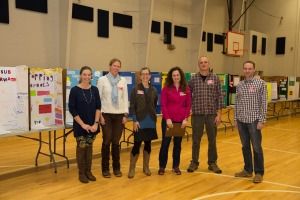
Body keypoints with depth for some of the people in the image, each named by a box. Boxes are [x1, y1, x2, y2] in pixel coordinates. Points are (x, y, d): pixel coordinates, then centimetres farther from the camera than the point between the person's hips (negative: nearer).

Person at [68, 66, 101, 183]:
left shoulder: (94, 90, 3)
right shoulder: (75, 90, -8)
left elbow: (98, 107, 2)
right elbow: (72, 109, -9)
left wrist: (96, 123, -8)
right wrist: (82, 124, -13)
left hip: (92, 125, 3)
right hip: (80, 126, -3)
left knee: (89, 148, 11)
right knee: (81, 148, 4)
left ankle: (88, 171, 23)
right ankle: (81, 173, 17)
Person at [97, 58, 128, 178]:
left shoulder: (123, 80, 6)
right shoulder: (102, 80, -2)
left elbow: (125, 98, 7)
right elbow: (98, 98, -3)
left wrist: (125, 114, 1)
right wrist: (100, 115, -8)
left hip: (119, 115, 2)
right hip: (106, 114, -2)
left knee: (116, 142, 6)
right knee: (107, 141, 0)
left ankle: (117, 168, 19)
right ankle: (105, 169, 13)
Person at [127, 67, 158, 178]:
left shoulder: (154, 90, 8)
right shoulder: (135, 89, -2)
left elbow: (155, 106, 12)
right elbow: (132, 107, -5)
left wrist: (154, 118, 6)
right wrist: (135, 120, -13)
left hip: (151, 122, 3)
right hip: (139, 122, -3)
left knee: (148, 144, 11)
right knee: (137, 144, -2)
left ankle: (146, 167, 25)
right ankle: (132, 168, 12)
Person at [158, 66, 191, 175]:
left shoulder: (186, 89, 4)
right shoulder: (166, 88, -3)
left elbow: (188, 105, 5)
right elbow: (163, 105, -6)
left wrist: (185, 118, -5)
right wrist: (167, 118, -14)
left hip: (181, 120, 2)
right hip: (168, 120, -2)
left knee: (178, 144, 10)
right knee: (165, 143, 4)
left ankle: (176, 166, 23)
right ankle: (162, 166, 16)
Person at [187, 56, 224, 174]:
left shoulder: (215, 79, 1)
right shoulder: (193, 79, 1)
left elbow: (219, 97, 0)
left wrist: (219, 114, -5)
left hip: (212, 114, 0)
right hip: (197, 114, 0)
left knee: (212, 140, 9)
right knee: (196, 140, 7)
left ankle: (212, 163, 23)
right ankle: (194, 162, 21)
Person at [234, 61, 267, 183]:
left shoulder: (260, 83, -5)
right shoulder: (239, 85, 9)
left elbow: (264, 103, -7)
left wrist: (262, 120, -12)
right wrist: (235, 119, 9)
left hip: (254, 120, -4)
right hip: (242, 121, 5)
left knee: (257, 148, 1)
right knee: (245, 147, 12)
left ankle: (259, 173, 14)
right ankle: (247, 170, 24)